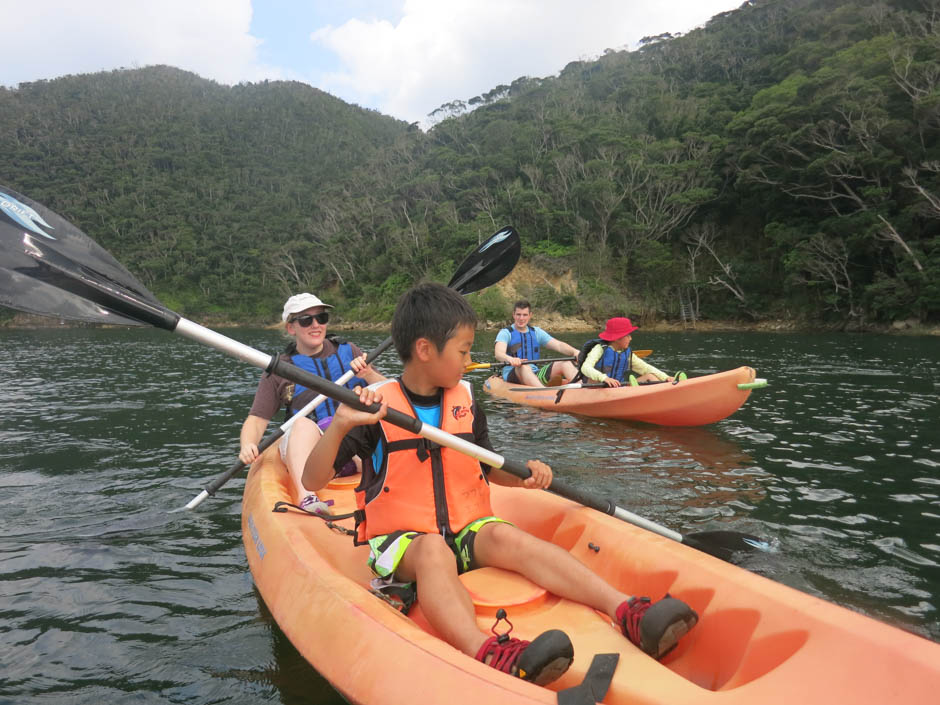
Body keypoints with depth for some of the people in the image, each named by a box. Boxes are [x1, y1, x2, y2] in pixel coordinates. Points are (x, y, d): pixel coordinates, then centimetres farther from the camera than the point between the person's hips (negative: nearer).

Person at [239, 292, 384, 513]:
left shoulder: (348, 352, 15)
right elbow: (256, 420, 7)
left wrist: (369, 375, -9)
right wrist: (248, 446, -14)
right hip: (312, 445, -1)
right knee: (303, 424, -33)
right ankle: (306, 498, -50)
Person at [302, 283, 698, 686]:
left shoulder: (464, 400, 6)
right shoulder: (377, 407, -9)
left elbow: (488, 469, 18)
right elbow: (312, 481, -13)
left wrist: (523, 475, -4)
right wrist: (339, 425, -30)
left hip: (467, 530, 4)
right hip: (400, 540, -3)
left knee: (506, 536, -26)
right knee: (433, 551, -35)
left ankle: (628, 613, -38)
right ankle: (487, 654, -61)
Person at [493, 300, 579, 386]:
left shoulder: (536, 332, 16)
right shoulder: (506, 333, 1)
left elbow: (558, 345, 5)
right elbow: (498, 353, -19)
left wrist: (574, 351, -18)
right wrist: (510, 359, -44)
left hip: (535, 375, 5)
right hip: (512, 375, -4)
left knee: (565, 363, -16)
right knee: (523, 367, -38)